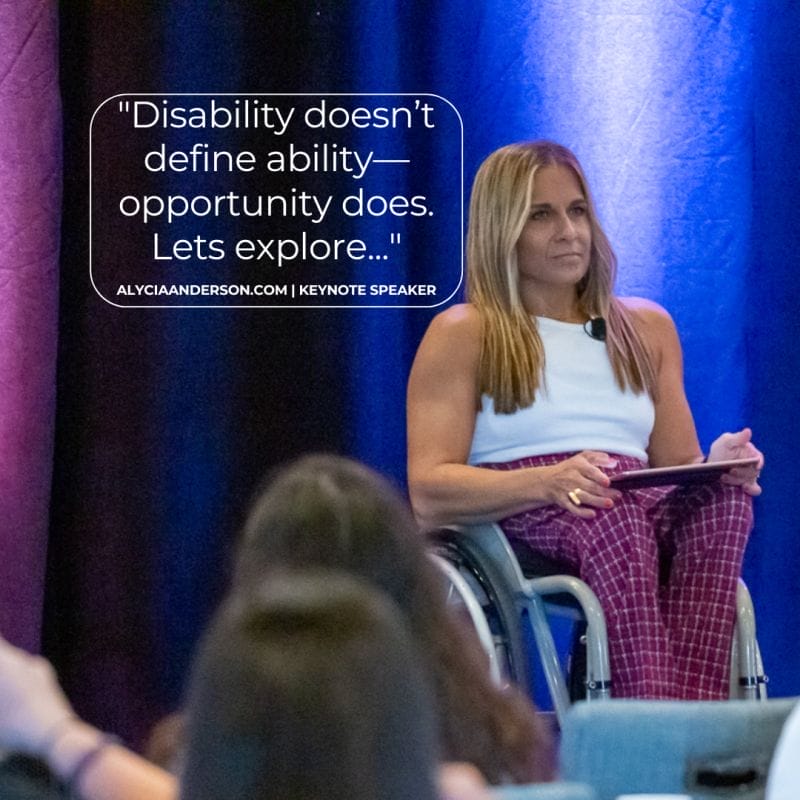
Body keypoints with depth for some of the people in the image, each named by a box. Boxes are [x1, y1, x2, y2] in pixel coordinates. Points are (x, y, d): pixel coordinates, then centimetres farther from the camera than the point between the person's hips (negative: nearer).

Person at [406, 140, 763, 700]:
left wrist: (715, 465, -4)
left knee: (727, 498, -31)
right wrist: (548, 482, -20)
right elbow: (428, 493, -2)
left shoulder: (646, 327, 26)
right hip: (514, 519, -4)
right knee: (608, 513, -39)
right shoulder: (463, 335, 10)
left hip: (647, 509, 4)